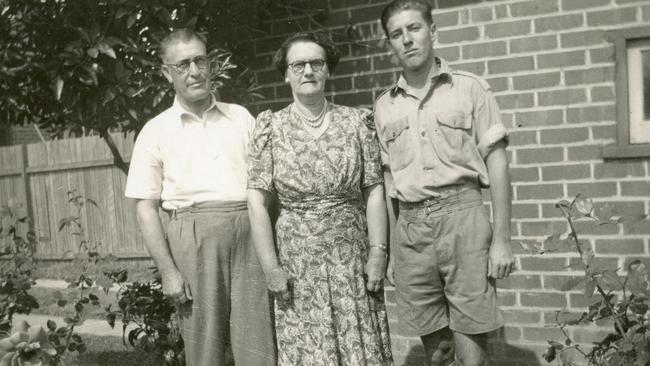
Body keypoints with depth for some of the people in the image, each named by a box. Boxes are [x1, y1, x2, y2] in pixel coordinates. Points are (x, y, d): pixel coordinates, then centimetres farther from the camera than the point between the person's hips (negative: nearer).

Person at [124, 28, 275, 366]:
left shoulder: (241, 117, 13)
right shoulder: (156, 131, 6)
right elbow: (145, 207, 4)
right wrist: (168, 270, -5)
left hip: (249, 230, 1)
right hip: (193, 235, -1)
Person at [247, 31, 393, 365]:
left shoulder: (357, 122, 4)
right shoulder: (270, 127, 0)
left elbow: (374, 191, 2)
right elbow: (257, 202, -4)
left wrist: (378, 252, -6)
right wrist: (270, 267, -9)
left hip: (353, 259, 1)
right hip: (297, 260, -1)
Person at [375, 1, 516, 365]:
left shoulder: (470, 87, 3)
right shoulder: (384, 106, 12)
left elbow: (497, 162, 1)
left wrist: (502, 239, -6)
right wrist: (390, 251, 11)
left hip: (461, 215, -3)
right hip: (409, 226, 3)